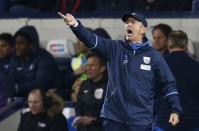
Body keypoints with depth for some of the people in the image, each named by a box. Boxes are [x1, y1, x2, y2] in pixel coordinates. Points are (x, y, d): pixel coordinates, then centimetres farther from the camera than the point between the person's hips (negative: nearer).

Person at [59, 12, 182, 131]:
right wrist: (75, 25, -25)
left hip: (141, 120, -2)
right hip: (114, 117, 2)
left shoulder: (154, 56, 3)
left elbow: (169, 83, 3)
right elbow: (91, 40, -8)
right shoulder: (114, 49, 7)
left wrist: (176, 110, -6)